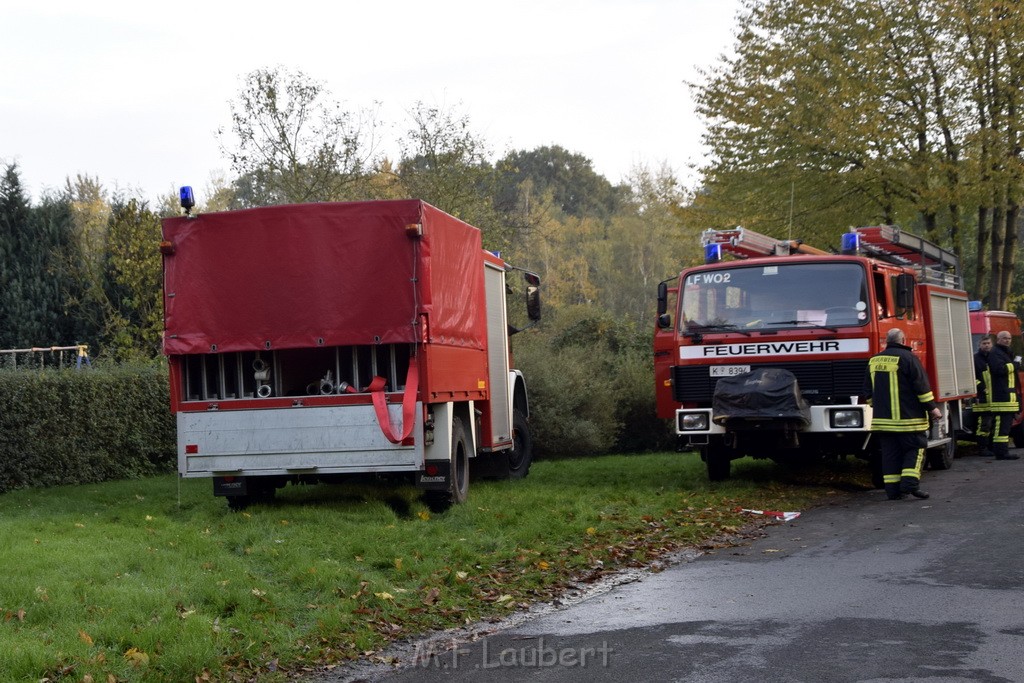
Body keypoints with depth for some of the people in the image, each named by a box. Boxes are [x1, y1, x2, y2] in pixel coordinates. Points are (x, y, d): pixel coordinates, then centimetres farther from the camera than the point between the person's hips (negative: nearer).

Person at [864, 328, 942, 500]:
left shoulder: (874, 361, 12)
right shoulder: (907, 358, -8)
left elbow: (868, 390, 20)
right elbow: (922, 386, -10)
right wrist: (932, 408, -2)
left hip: (882, 418, 5)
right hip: (908, 419, -5)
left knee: (890, 453, 8)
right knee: (915, 449, 2)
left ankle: (892, 489, 5)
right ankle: (910, 482, -13)